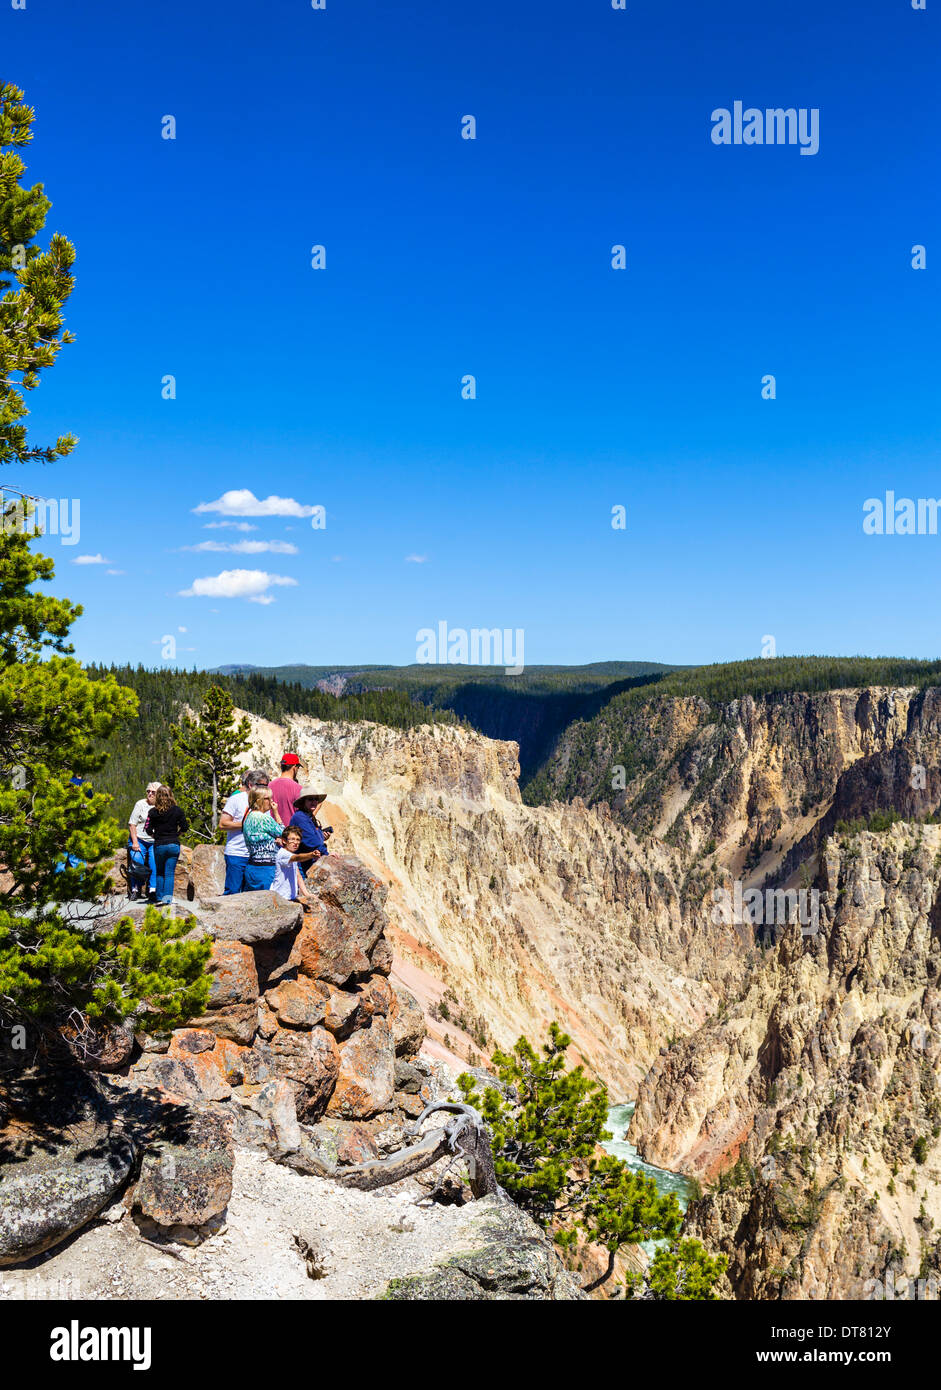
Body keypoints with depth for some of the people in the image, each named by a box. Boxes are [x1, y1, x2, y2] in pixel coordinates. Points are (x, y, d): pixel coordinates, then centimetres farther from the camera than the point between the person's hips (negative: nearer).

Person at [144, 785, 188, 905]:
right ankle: (167, 898, -8)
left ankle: (160, 898, 13)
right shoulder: (177, 810, -1)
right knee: (169, 873, 3)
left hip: (159, 845, 0)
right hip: (174, 845, 0)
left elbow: (148, 830, -5)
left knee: (160, 873, 15)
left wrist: (155, 836, 13)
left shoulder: (153, 812, -3)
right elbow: (185, 828, -1)